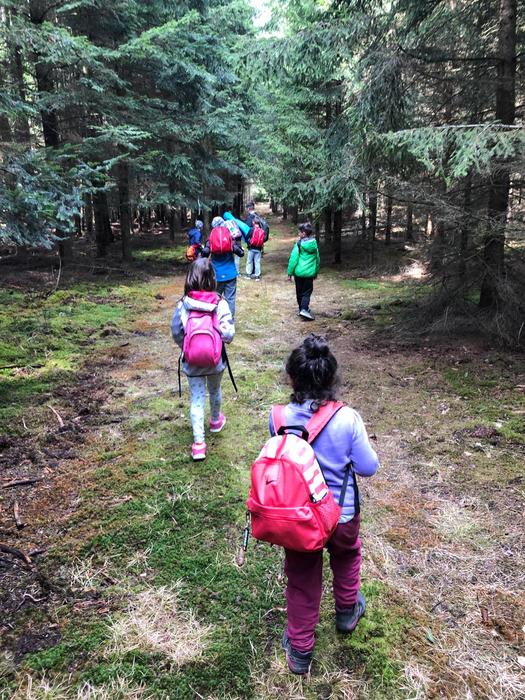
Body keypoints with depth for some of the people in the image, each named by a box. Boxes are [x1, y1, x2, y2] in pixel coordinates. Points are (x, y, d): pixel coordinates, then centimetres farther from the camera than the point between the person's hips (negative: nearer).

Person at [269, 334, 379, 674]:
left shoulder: (279, 417, -18)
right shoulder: (348, 419, -22)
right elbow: (368, 468, -11)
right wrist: (364, 443, 6)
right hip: (342, 515, 0)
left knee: (302, 581, 21)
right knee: (347, 555, 34)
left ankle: (300, 650, 37)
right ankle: (347, 612, 56)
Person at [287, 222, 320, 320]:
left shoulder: (299, 244, -8)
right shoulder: (314, 244, 4)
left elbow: (293, 259, -10)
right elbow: (318, 259, 13)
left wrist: (290, 273, -4)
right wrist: (316, 272, 25)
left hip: (299, 272, -2)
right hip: (309, 273, 2)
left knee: (299, 292, 13)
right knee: (307, 292, 4)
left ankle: (302, 309, 21)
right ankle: (304, 309, -15)